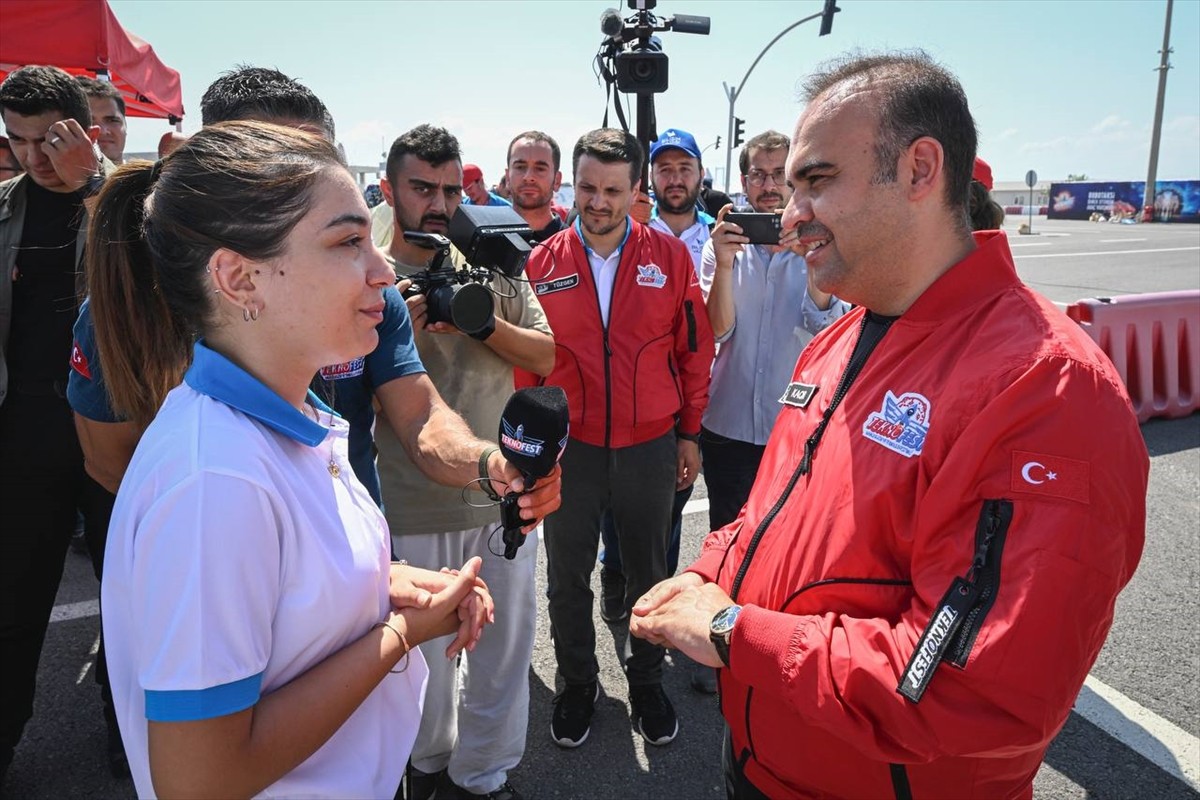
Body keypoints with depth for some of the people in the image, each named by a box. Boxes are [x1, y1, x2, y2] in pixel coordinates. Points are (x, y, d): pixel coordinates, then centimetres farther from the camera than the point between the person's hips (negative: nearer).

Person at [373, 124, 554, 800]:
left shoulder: (493, 268, 6)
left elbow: (546, 356, 2)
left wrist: (485, 321, -15)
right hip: (413, 506, -2)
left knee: (506, 644, 14)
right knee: (423, 650, 15)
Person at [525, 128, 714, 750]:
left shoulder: (669, 257, -3)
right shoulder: (543, 263, -2)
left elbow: (694, 348, 2)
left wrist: (689, 433, 3)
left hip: (650, 446, 0)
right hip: (570, 447, 1)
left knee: (649, 573, 16)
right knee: (567, 576, 14)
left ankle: (646, 680, 38)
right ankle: (577, 683, 37)